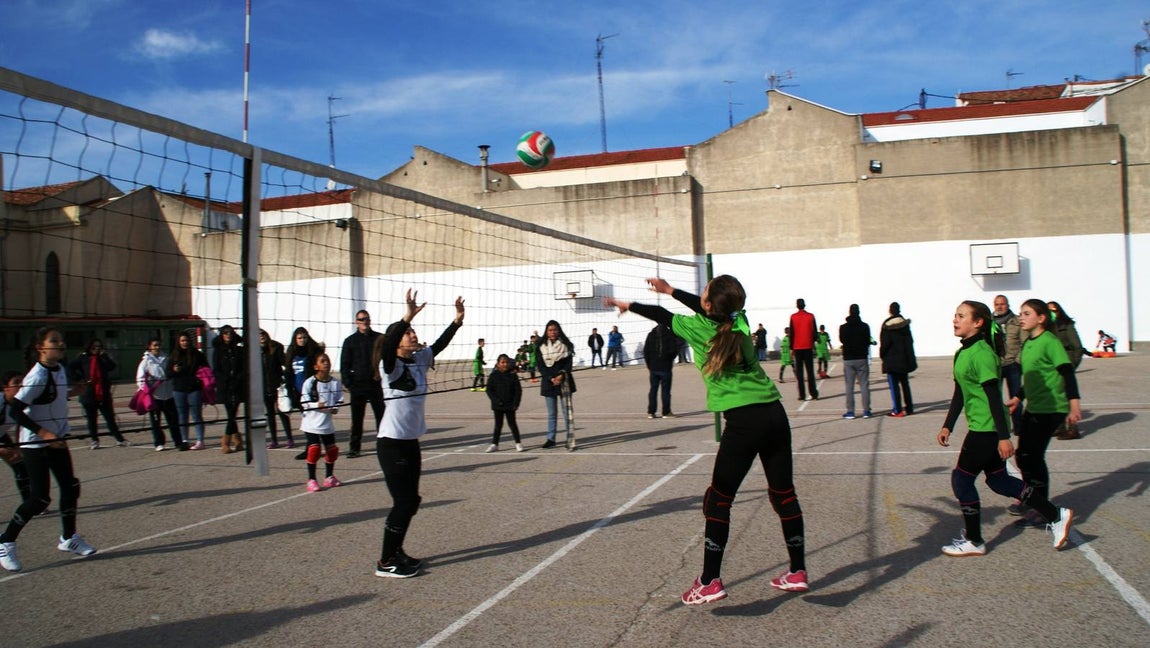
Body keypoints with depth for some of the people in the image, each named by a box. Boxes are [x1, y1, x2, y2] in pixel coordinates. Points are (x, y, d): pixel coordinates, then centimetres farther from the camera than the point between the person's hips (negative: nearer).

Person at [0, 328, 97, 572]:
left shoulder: (59, 369, 4)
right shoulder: (38, 376, -21)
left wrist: (69, 393, 4)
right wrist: (43, 432, -26)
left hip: (57, 441, 8)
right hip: (35, 444, -8)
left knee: (70, 488, 9)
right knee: (40, 498, -7)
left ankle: (68, 538, 24)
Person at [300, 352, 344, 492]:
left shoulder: (335, 383, 2)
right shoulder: (309, 382, -8)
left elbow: (339, 399, 8)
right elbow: (304, 402, -11)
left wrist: (335, 408, -11)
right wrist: (317, 406, -27)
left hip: (327, 423, 4)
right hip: (311, 422, -4)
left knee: (332, 449, 8)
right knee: (314, 449, -9)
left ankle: (329, 477, 27)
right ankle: (311, 480, 3)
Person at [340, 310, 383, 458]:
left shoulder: (379, 338, 5)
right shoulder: (350, 341, 5)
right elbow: (344, 364, 5)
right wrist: (347, 383, -5)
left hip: (376, 385, 0)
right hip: (357, 386, 0)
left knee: (381, 416, 4)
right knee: (357, 419, 5)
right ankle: (354, 447, 13)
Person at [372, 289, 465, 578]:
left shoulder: (420, 359, 6)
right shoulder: (390, 365, -14)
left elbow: (440, 344, 8)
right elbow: (387, 347, -34)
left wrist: (458, 319, -4)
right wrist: (407, 316, -43)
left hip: (411, 442, 8)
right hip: (391, 443, -8)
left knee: (411, 500, 14)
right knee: (404, 502, -5)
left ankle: (396, 552, 29)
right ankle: (385, 562, 6)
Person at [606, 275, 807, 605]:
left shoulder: (699, 328, -2)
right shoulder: (739, 321, 11)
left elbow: (663, 316, 16)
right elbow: (706, 310, 31)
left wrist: (628, 305, 32)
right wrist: (671, 290, 41)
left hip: (744, 420, -6)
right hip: (775, 413, 6)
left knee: (718, 500, 4)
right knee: (784, 494, 14)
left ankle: (710, 582, 6)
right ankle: (798, 573, 23)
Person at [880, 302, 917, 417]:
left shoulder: (887, 325, -13)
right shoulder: (905, 323, 6)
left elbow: (885, 343, -15)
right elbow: (910, 340, 10)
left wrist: (882, 354, 2)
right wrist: (910, 358, 16)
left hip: (892, 360, -6)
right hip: (904, 359, 6)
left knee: (894, 385, -3)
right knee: (905, 383, 15)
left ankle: (897, 410, -5)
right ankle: (909, 408, 19)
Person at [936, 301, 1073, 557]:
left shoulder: (981, 353, -19)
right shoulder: (962, 353, 11)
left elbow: (994, 396, -22)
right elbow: (959, 393, 20)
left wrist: (1004, 436, -22)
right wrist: (947, 426, 19)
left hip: (987, 429, -10)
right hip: (981, 428, 10)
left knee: (961, 478, -1)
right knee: (998, 480, 16)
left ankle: (974, 542, 12)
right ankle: (1056, 516, 26)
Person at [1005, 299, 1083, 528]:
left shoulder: (1049, 341, -12)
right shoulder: (1027, 343, 13)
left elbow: (1067, 372, -19)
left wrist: (1074, 402, -27)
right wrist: (1018, 398, 27)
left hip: (1050, 409, -9)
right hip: (1034, 408, 9)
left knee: (1032, 456, -7)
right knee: (1024, 456, 11)